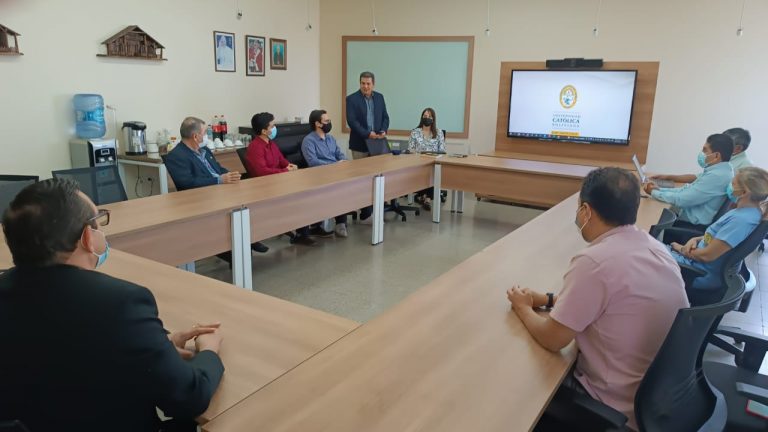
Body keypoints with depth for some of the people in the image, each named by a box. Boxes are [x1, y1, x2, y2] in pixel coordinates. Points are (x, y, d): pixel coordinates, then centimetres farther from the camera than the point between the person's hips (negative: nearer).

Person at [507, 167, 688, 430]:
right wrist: (549, 299, 10)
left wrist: (524, 309, -1)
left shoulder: (594, 261, -27)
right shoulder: (654, 247, -1)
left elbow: (552, 339, -19)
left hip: (620, 405, -7)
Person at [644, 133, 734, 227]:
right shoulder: (718, 170, 7)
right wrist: (659, 189, 2)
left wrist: (654, 192, -9)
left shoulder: (717, 176, -23)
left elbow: (681, 199, -23)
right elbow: (688, 190, 11)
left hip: (694, 226, -8)